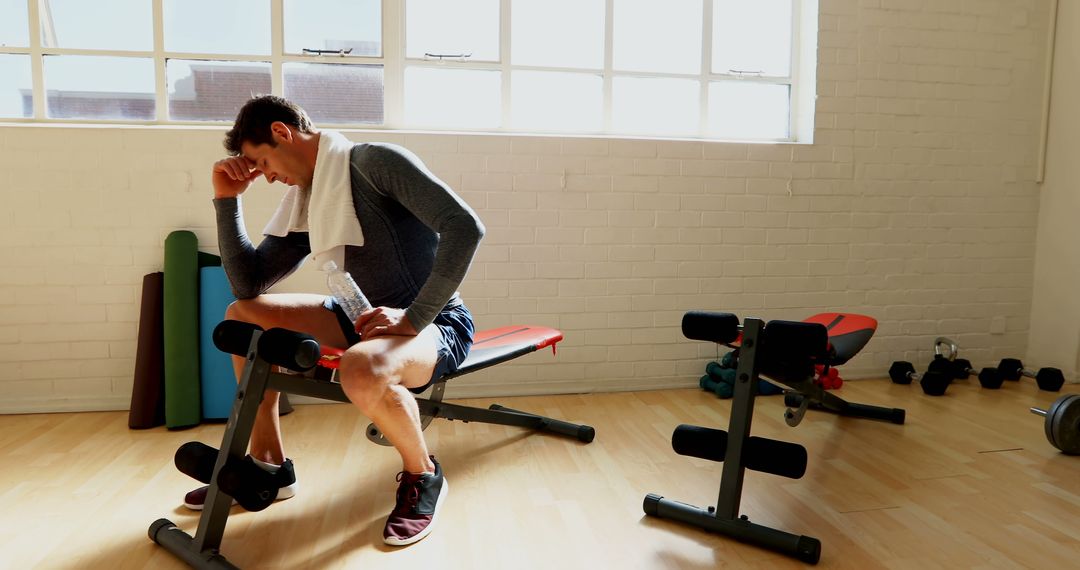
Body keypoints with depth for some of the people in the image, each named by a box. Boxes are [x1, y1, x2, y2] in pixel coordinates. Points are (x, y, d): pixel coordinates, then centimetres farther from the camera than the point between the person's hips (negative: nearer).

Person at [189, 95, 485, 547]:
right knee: (243, 314, 8)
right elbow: (249, 283, 9)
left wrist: (414, 317, -26)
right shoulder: (307, 203, 9)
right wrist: (227, 198, 4)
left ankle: (423, 476, -7)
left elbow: (464, 226, -26)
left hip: (435, 323, -8)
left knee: (361, 371, -40)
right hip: (368, 318, 9)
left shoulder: (374, 162, -15)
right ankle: (268, 466, 16)